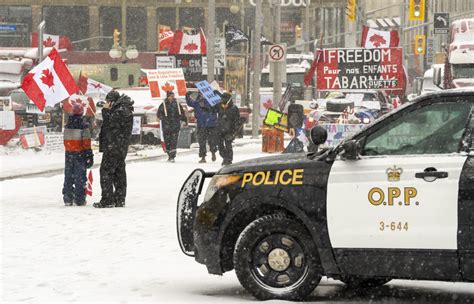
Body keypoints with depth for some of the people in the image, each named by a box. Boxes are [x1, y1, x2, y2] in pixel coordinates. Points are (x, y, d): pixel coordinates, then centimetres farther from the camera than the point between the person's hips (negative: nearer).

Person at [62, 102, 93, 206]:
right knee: (80, 177, 1)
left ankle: (67, 199, 13)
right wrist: (89, 155, -8)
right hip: (80, 154, -4)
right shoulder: (83, 126, -13)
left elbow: (66, 140, 11)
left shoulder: (67, 125, 3)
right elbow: (86, 142, -13)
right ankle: (79, 199, 1)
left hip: (69, 153, 4)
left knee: (68, 177, 12)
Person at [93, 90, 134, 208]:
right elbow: (110, 125, 19)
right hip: (121, 149, 10)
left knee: (106, 171, -6)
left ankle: (107, 200, -7)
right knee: (119, 172, 13)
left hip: (113, 147, -10)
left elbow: (110, 124, -17)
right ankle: (120, 199, 17)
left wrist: (106, 110, -8)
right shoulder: (122, 109, 15)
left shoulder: (121, 111, -17)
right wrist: (107, 111, 7)